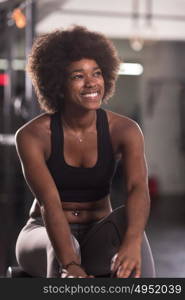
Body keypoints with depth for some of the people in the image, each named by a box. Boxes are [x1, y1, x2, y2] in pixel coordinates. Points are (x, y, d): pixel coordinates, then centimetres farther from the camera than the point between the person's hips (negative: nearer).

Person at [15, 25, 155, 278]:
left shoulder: (125, 130, -12)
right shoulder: (32, 136, -16)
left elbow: (139, 188, -29)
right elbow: (49, 203, -29)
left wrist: (133, 242, -50)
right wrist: (70, 265, -46)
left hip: (98, 238, 2)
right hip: (44, 236, -1)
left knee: (126, 220, -34)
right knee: (60, 249, -39)